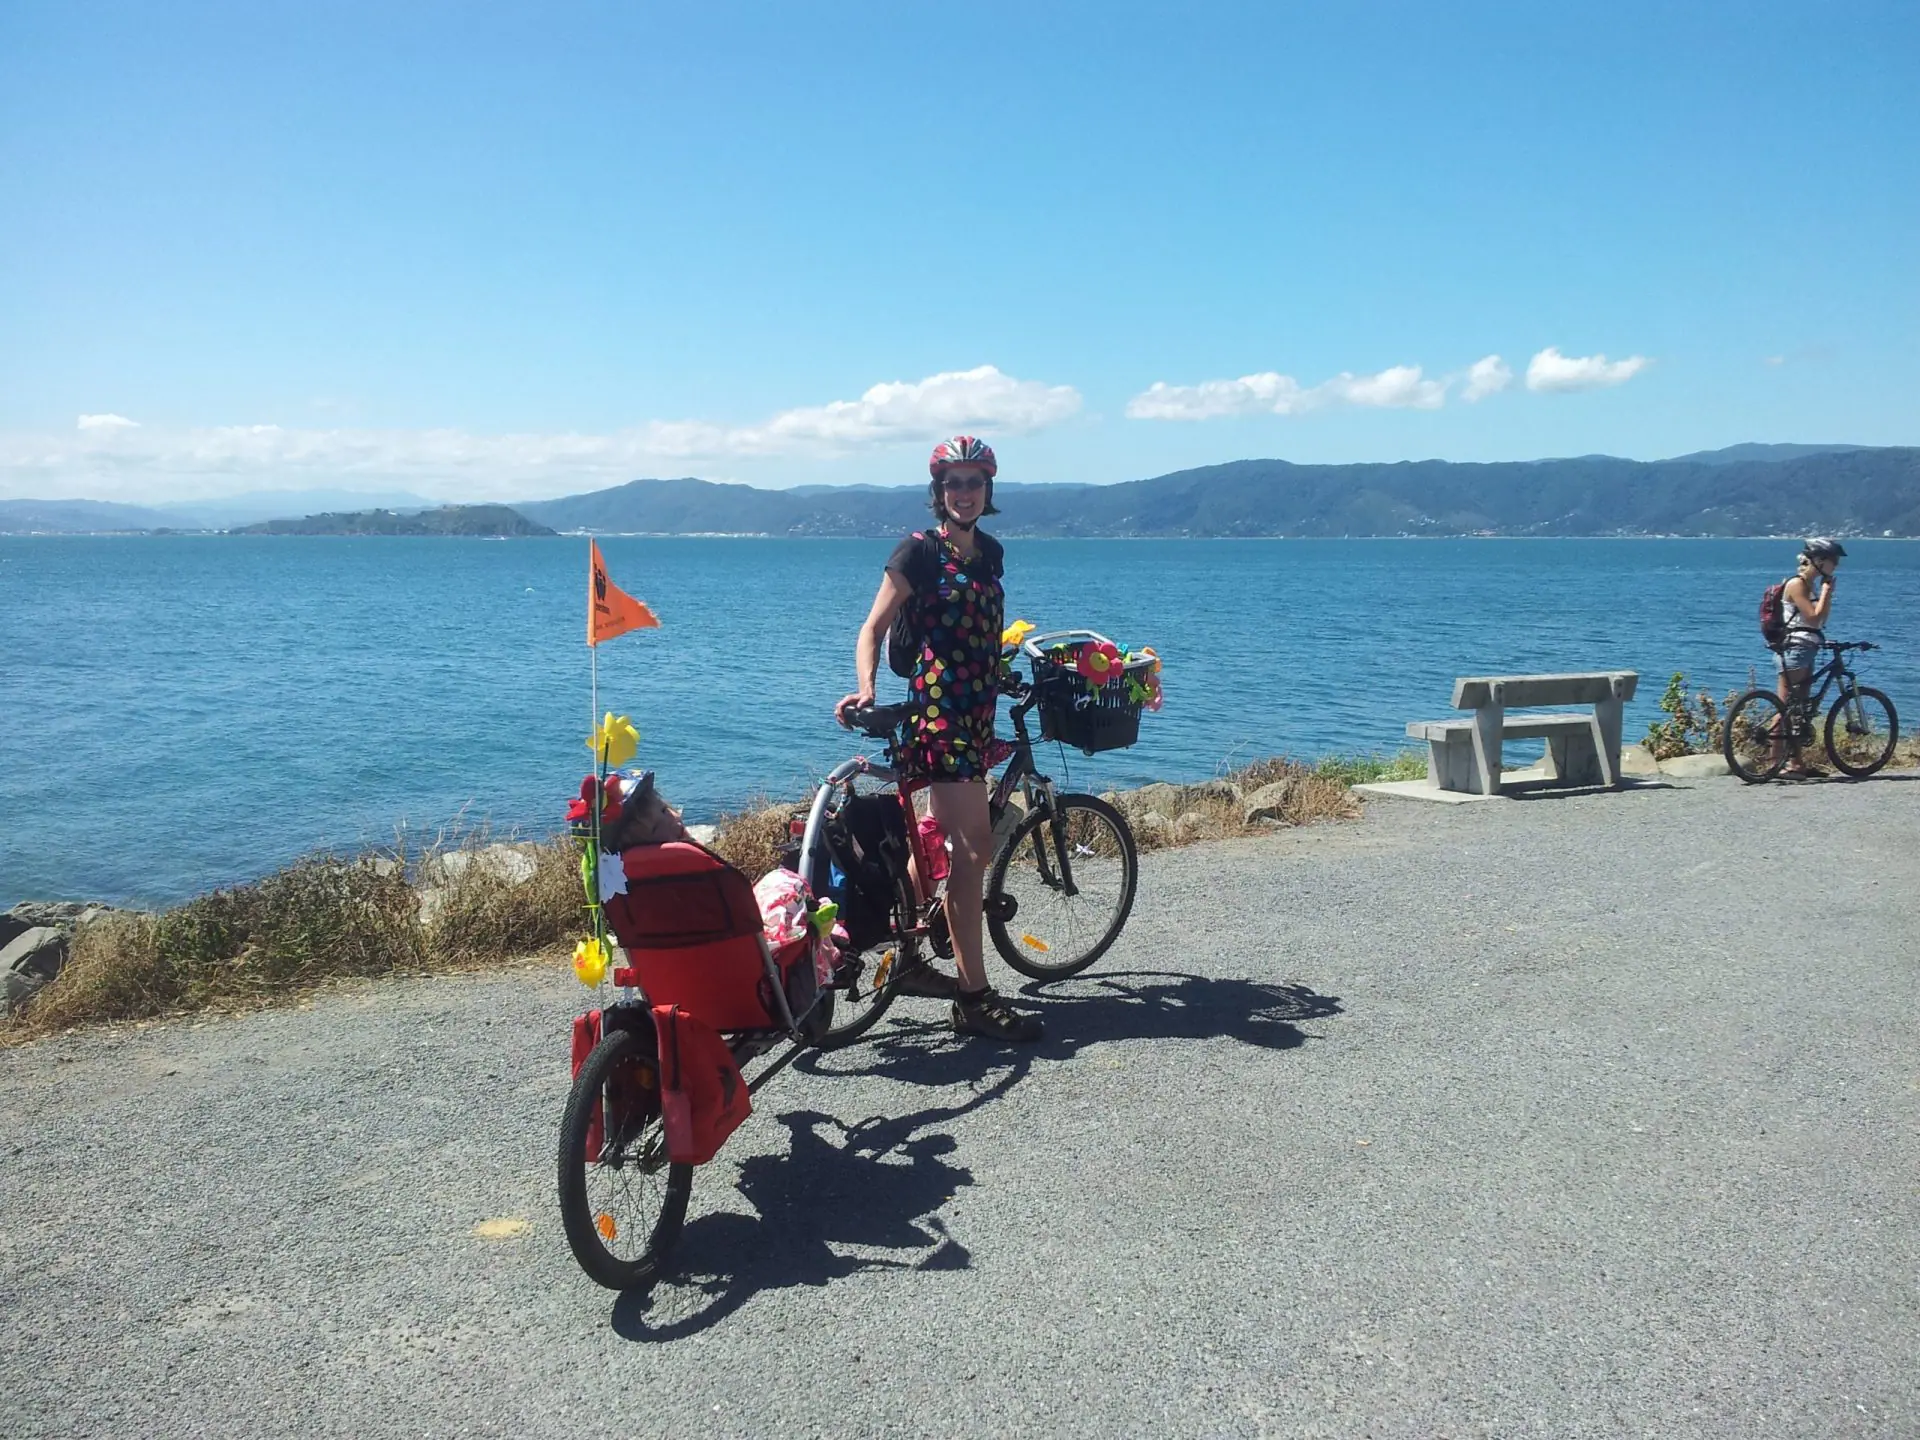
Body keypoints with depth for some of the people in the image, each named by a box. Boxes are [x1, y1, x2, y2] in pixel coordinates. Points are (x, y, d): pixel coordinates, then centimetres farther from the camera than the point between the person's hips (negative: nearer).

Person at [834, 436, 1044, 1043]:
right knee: (974, 847, -12)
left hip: (976, 714, 8)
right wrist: (865, 689, -23)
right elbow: (874, 628, -9)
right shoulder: (920, 551, -8)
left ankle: (909, 961, 28)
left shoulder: (991, 552, 13)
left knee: (938, 839, 15)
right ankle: (974, 998, -7)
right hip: (937, 711, -8)